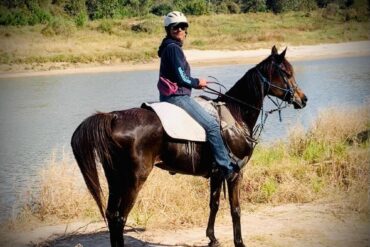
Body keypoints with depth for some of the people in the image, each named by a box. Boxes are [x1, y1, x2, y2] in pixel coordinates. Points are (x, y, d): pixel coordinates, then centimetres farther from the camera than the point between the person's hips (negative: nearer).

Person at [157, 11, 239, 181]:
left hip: (169, 96, 11)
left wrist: (195, 83, 10)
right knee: (211, 124, -13)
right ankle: (226, 167, -12)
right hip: (177, 96, -11)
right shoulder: (173, 48, -16)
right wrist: (197, 82, -4)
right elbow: (181, 77, -21)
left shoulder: (169, 48, 15)